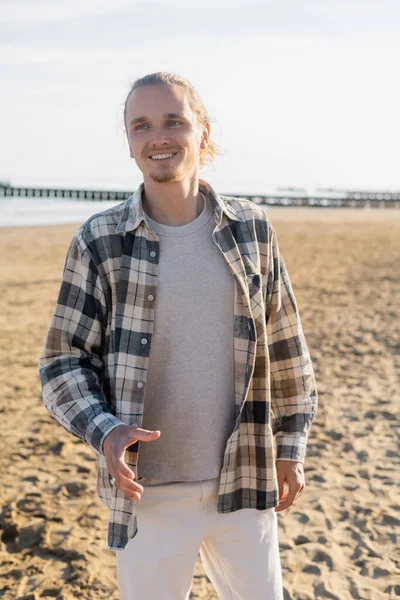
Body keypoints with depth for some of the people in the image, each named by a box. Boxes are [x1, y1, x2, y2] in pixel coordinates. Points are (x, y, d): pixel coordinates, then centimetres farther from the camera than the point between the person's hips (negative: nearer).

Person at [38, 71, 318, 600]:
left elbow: (285, 347, 6)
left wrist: (291, 447, 10)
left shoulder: (252, 228, -1)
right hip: (147, 490, -2)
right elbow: (62, 361, -4)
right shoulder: (99, 241, -7)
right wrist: (104, 431, -20)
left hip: (244, 484, 2)